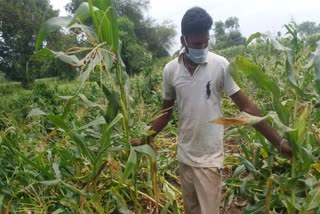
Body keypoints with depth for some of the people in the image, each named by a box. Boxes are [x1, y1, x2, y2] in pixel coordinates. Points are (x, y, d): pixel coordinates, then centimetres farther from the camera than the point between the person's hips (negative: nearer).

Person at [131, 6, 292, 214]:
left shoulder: (220, 65, -12)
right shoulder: (170, 70, -4)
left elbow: (246, 106, -9)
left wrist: (278, 141, -11)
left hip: (210, 158, -3)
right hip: (184, 155, 4)